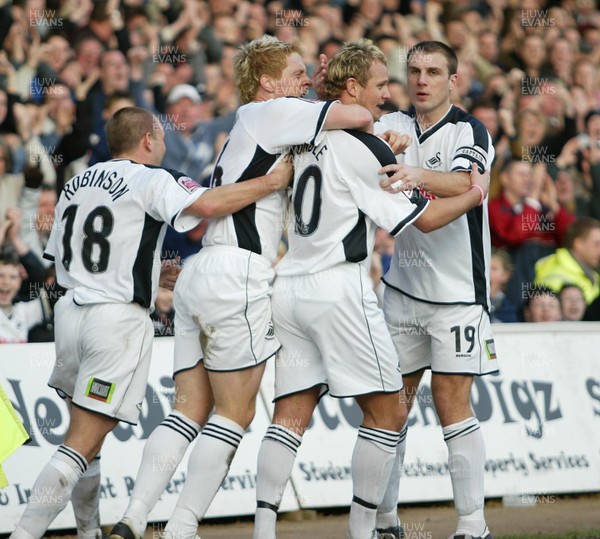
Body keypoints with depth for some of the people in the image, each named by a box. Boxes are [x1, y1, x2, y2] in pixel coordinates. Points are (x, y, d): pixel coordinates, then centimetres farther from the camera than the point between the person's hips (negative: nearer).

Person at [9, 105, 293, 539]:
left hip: (72, 308, 7)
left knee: (88, 434, 21)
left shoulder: (77, 183, 16)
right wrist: (272, 182, -10)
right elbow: (208, 205, -22)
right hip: (118, 317, -7)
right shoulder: (150, 179, -5)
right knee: (83, 443, -7)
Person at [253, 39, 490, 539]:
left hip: (289, 287, 7)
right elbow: (423, 217, -3)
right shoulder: (364, 147, -10)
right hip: (339, 288, -7)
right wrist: (472, 197, 12)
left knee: (290, 415, 5)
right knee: (388, 413, 2)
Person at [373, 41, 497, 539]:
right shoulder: (393, 126, 8)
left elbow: (464, 185, -28)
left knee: (451, 403, -8)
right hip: (404, 287, 5)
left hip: (457, 289, -5)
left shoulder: (470, 131, -9)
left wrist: (420, 176, -47)